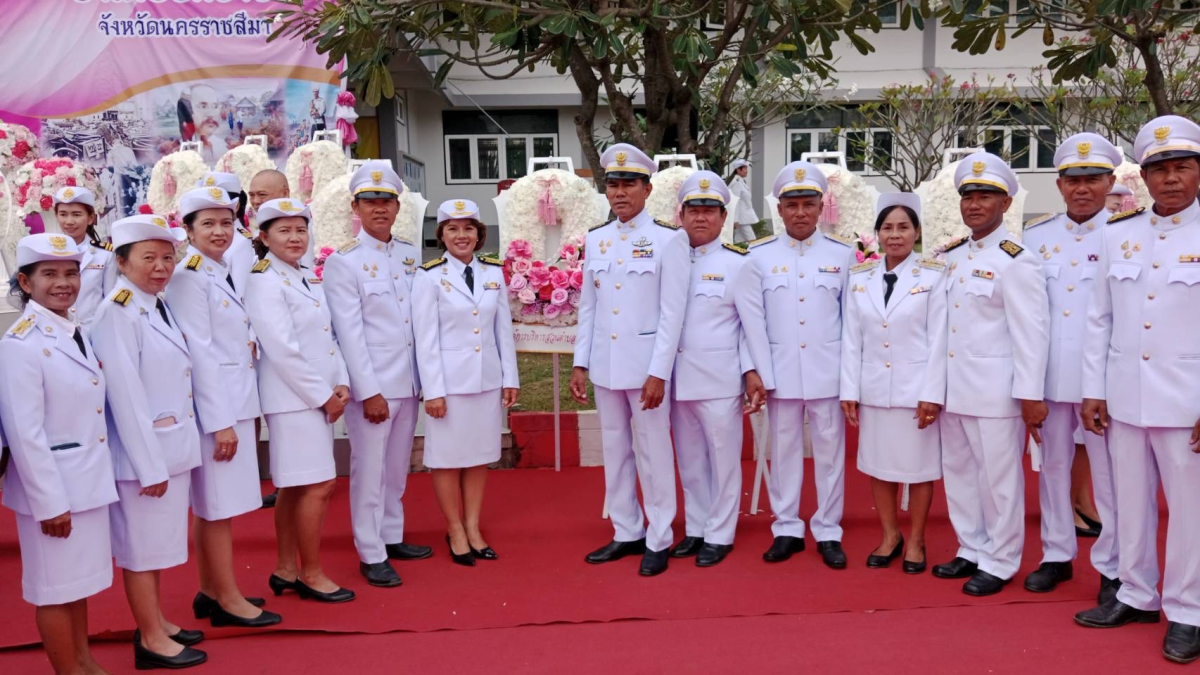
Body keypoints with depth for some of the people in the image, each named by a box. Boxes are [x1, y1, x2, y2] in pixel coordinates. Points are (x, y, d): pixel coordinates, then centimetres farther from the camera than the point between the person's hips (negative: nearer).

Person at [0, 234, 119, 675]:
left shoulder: (78, 334, 7)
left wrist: (91, 481, 14)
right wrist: (49, 501, -18)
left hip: (88, 479, 7)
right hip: (52, 485, -7)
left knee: (80, 579, 20)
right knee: (54, 588, 8)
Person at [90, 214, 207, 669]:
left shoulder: (160, 305, 9)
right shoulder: (117, 312, -16)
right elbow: (125, 395, -19)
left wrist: (172, 451, 12)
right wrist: (149, 463, -18)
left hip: (176, 445, 8)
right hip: (143, 450, -8)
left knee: (161, 541, 19)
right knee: (141, 546, 6)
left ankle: (155, 621, 34)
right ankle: (150, 639, 19)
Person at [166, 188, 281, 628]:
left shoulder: (222, 275, 13)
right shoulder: (188, 277, -12)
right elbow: (199, 353, -18)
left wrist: (235, 413, 13)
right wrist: (220, 421, -20)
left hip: (236, 399, 9)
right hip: (213, 405, -9)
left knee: (213, 505, 14)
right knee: (220, 505, -1)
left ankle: (210, 592, 24)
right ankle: (227, 599, 9)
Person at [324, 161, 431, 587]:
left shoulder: (411, 255, 9)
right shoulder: (343, 261, -8)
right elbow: (350, 333, -12)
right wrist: (370, 391, -15)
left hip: (409, 381, 6)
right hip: (372, 386, -5)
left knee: (398, 467, 16)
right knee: (370, 471, 2)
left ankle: (392, 537, 30)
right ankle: (371, 555, 14)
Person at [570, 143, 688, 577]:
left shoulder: (668, 240, -5)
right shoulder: (595, 240, 9)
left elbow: (672, 312, -9)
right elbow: (587, 307, 11)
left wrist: (658, 373, -14)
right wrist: (580, 363, 6)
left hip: (646, 365, -5)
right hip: (605, 365, 5)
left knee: (653, 453, 3)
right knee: (614, 451, 13)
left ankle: (658, 541, 16)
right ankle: (626, 533, 26)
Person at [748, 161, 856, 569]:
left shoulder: (842, 254, 2)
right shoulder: (759, 255, 2)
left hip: (828, 371, 0)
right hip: (780, 371, 0)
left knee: (829, 450, 6)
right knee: (783, 449, 9)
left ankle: (828, 532, 18)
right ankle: (787, 529, 21)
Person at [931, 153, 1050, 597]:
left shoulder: (1016, 261, -11)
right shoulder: (951, 256, 11)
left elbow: (1032, 332, -14)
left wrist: (1031, 396, -16)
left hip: (995, 391, -7)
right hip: (953, 388, 7)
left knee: (999, 478, 3)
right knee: (958, 472, 16)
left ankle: (1000, 563, 18)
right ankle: (972, 550, 31)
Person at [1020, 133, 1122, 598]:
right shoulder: (1036, 237, 8)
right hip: (1049, 377, 4)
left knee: (1109, 474, 4)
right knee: (1053, 465, 14)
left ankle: (1113, 567, 19)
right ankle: (1056, 555, 28)